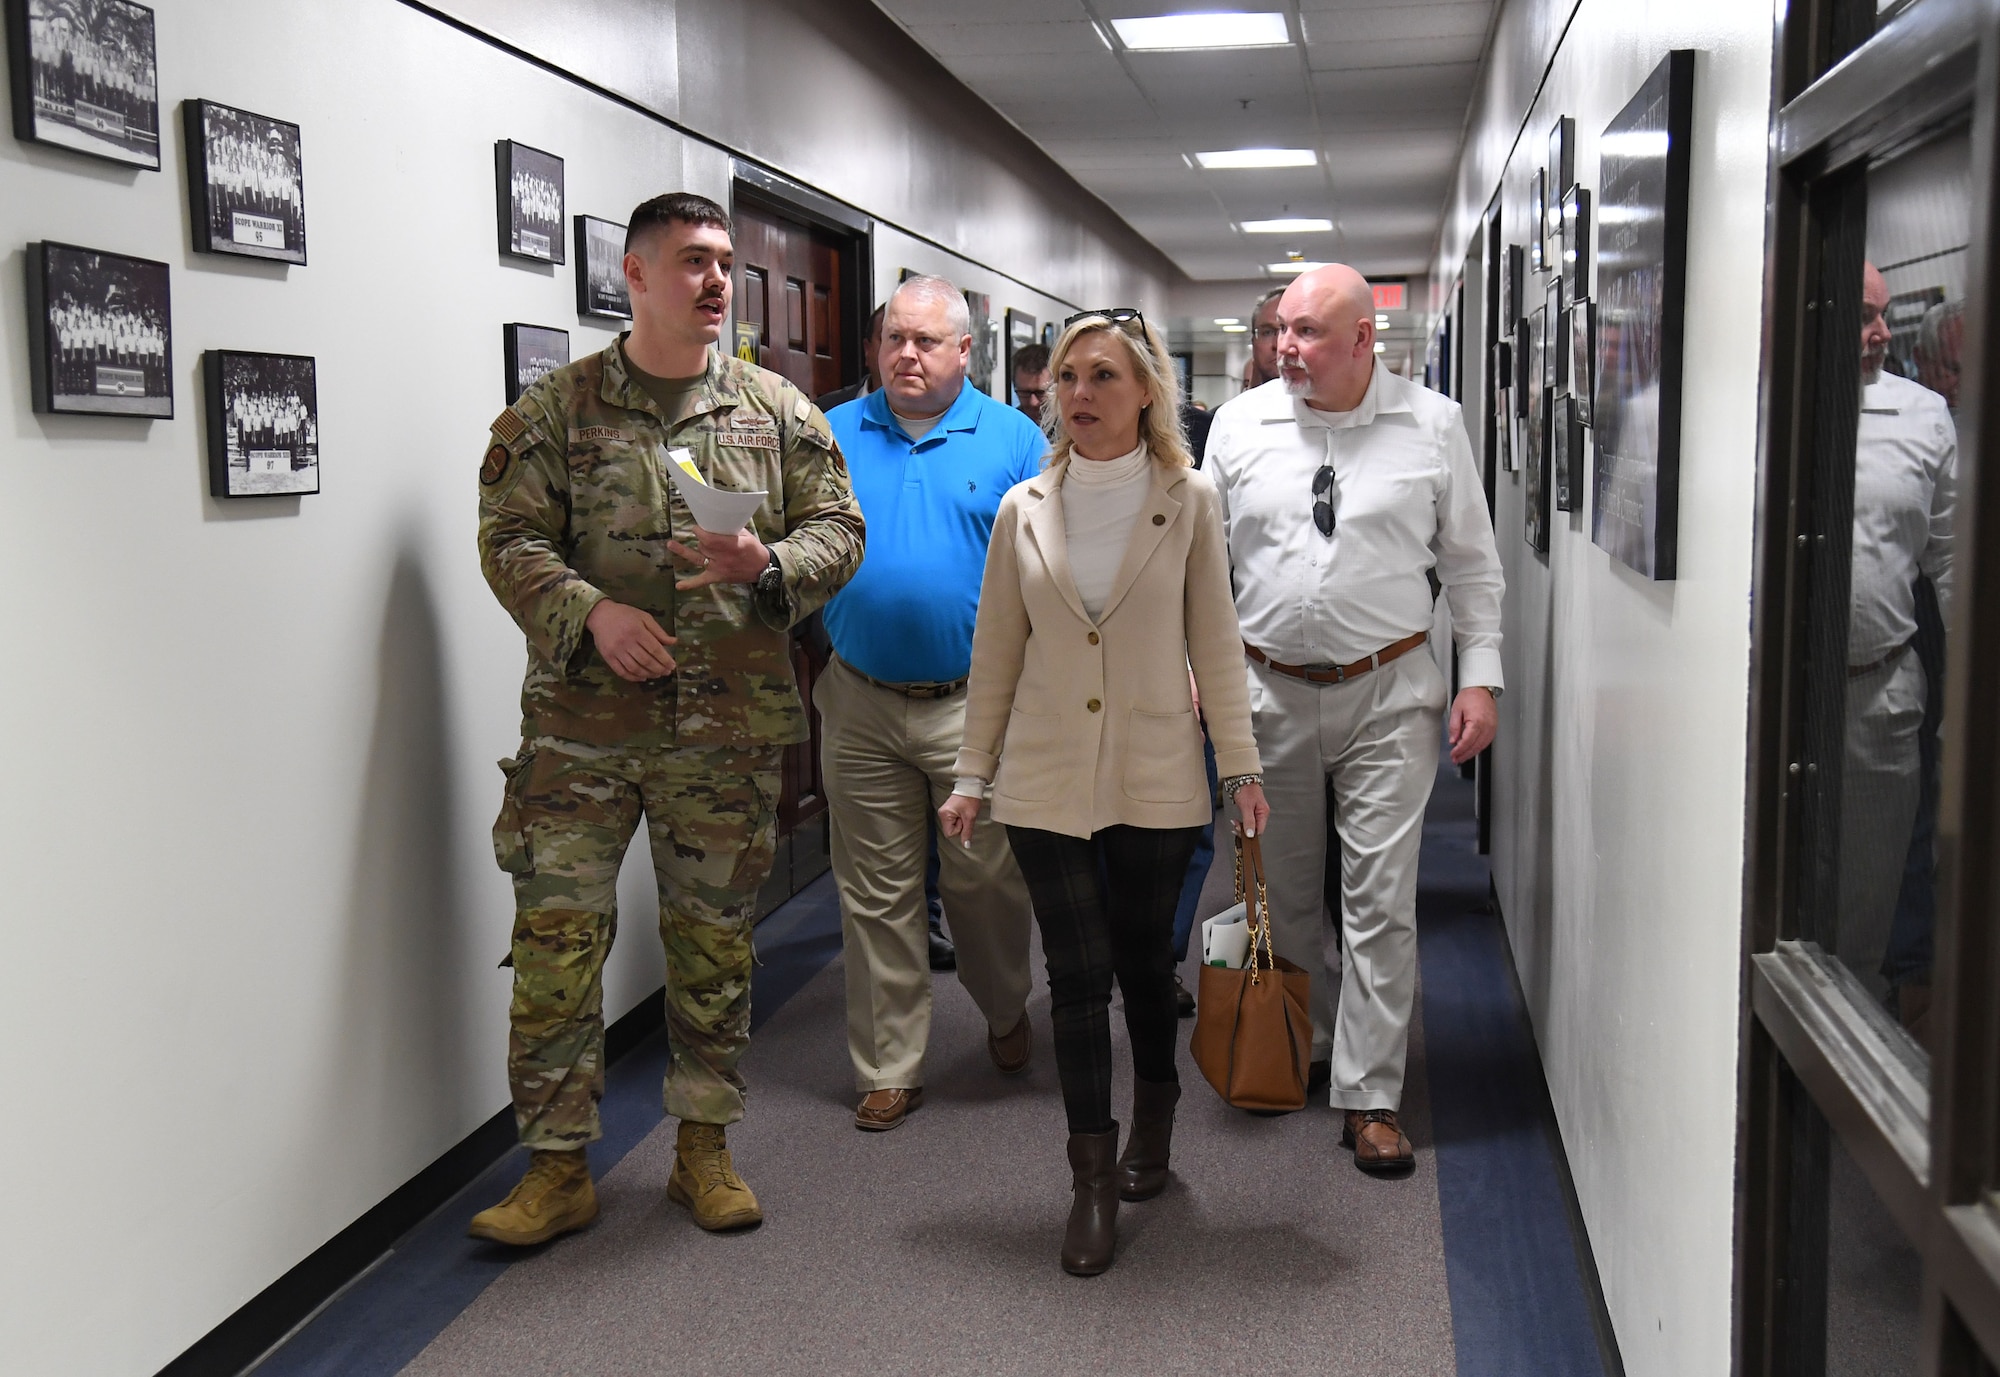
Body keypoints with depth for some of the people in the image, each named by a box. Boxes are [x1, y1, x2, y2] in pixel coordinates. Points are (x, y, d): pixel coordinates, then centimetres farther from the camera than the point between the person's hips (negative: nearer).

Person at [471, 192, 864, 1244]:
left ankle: (703, 1147, 27)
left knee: (713, 939, 10)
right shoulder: (554, 410, 2)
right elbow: (511, 540, -3)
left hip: (730, 731, 2)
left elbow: (837, 530, 7)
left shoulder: (777, 410, 8)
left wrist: (766, 566, -14)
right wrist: (590, 612, -20)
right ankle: (557, 1168, 12)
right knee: (557, 938, -1)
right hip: (582, 728, -1)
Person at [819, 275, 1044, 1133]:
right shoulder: (832, 435, 6)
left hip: (976, 705, -1)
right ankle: (889, 1069, 20)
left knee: (985, 881, 9)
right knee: (876, 894, 8)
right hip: (861, 707, 2)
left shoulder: (1013, 440, 1)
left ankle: (1006, 1011, 38)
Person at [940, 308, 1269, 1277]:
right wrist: (972, 776, 7)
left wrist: (1242, 766, -1)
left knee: (1144, 960, 13)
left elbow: (1215, 644, 2)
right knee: (1077, 974, 0)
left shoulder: (1188, 502, 0)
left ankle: (1153, 1120, 39)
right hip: (1046, 783, 1)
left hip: (1156, 780, 0)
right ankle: (1093, 1182, 10)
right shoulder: (1025, 510, 3)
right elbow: (996, 654, 7)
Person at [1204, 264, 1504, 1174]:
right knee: (1284, 893, 13)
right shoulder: (1240, 424, 2)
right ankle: (1307, 1042, 36)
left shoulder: (1432, 425, -2)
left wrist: (1480, 675, -1)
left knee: (1381, 899, -1)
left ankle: (1370, 1097, 9)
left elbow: (1471, 561, 5)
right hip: (1269, 690, 2)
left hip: (1389, 695, -2)